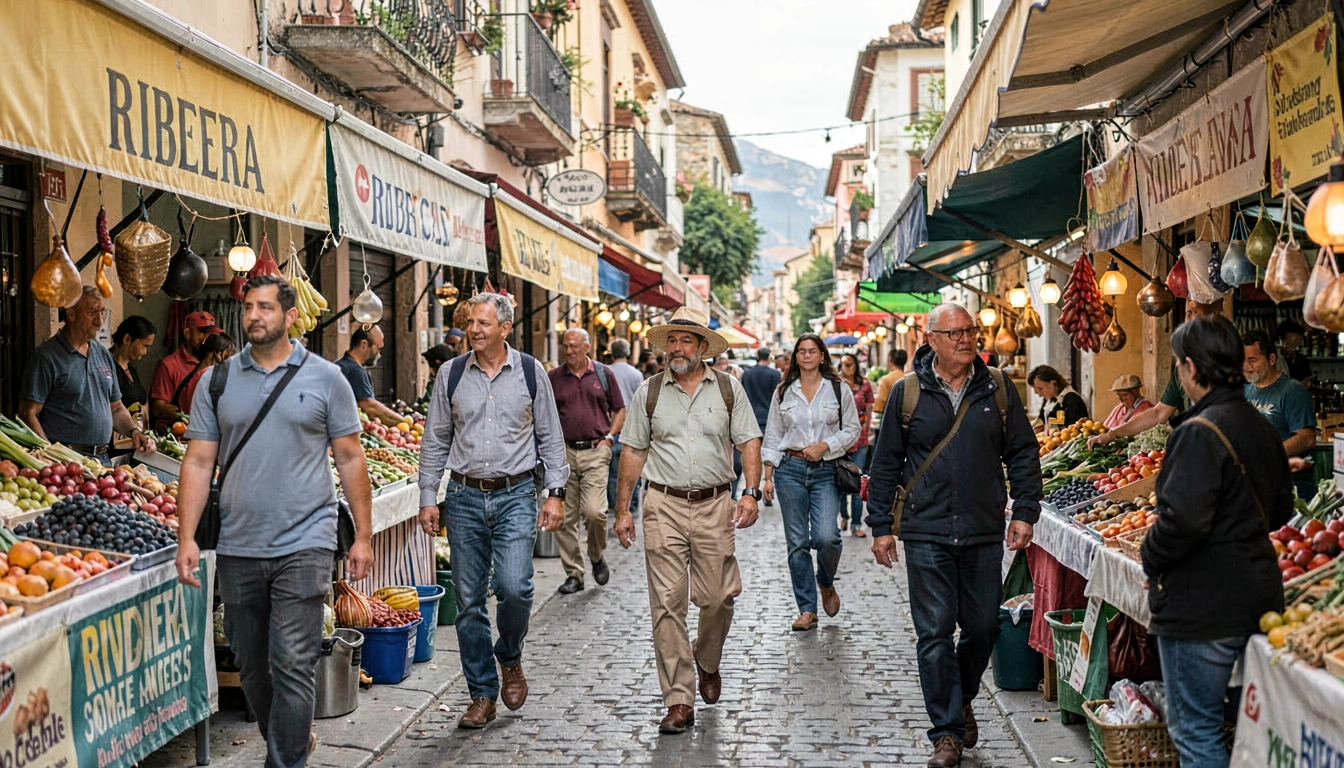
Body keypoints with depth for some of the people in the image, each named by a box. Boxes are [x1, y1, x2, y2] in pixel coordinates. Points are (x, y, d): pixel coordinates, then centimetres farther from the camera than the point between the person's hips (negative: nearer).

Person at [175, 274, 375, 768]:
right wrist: (186, 538, -3)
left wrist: (363, 535, -1)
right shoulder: (217, 381, 7)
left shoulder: (325, 378, 1)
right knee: (251, 665, 14)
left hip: (303, 546, -3)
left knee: (293, 666, -7)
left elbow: (350, 459, 2)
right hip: (237, 548, 4)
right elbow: (199, 462, 6)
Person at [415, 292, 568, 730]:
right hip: (465, 497, 2)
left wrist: (556, 493, 0)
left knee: (514, 588, -16)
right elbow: (435, 441, 10)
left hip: (515, 496, -2)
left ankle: (510, 658, 15)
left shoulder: (531, 373, 2)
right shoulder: (452, 375, 5)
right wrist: (428, 499, 5)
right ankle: (482, 695, 16)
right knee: (469, 600, 4)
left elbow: (550, 437, 7)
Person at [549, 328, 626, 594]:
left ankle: (597, 557, 14)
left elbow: (619, 410, 13)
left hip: (596, 452, -2)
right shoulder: (553, 378, 8)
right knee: (564, 517, 1)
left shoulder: (604, 374, 7)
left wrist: (609, 437, 0)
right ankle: (573, 574, 12)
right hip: (564, 453, 2)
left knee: (594, 511, -14)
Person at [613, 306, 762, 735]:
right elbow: (633, 451, 9)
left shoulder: (729, 389, 6)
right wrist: (622, 509, 6)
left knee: (719, 597, 2)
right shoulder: (649, 392, 7)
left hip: (714, 506, 0)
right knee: (668, 604, -3)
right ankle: (679, 701, 2)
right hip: (664, 507, 0)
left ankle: (707, 662, 34)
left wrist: (751, 493, -9)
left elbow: (749, 442, 5)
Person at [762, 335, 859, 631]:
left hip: (826, 471, -2)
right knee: (797, 542, 1)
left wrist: (824, 446, -9)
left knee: (826, 537, -15)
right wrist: (768, 476, 5)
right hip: (791, 469, 2)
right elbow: (773, 436, 11)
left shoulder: (839, 390, 5)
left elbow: (852, 429, 6)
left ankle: (826, 583, 18)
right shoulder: (783, 392, 9)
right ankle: (807, 610, 9)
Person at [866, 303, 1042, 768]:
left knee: (983, 628, 8)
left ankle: (962, 700, 35)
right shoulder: (907, 392, 1)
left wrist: (1025, 512, 2)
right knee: (934, 633, -2)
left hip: (984, 533, 2)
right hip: (926, 533, -2)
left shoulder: (998, 388, 6)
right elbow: (886, 463, 6)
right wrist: (882, 526, 3)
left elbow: (1022, 454, 11)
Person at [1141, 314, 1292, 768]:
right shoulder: (1262, 428, 8)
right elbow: (1281, 509, 19)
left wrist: (1151, 559, -11)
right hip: (1258, 595, 9)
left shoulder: (1200, 433, -20)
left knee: (1194, 730, 1)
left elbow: (1182, 519, -28)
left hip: (1201, 606, -9)